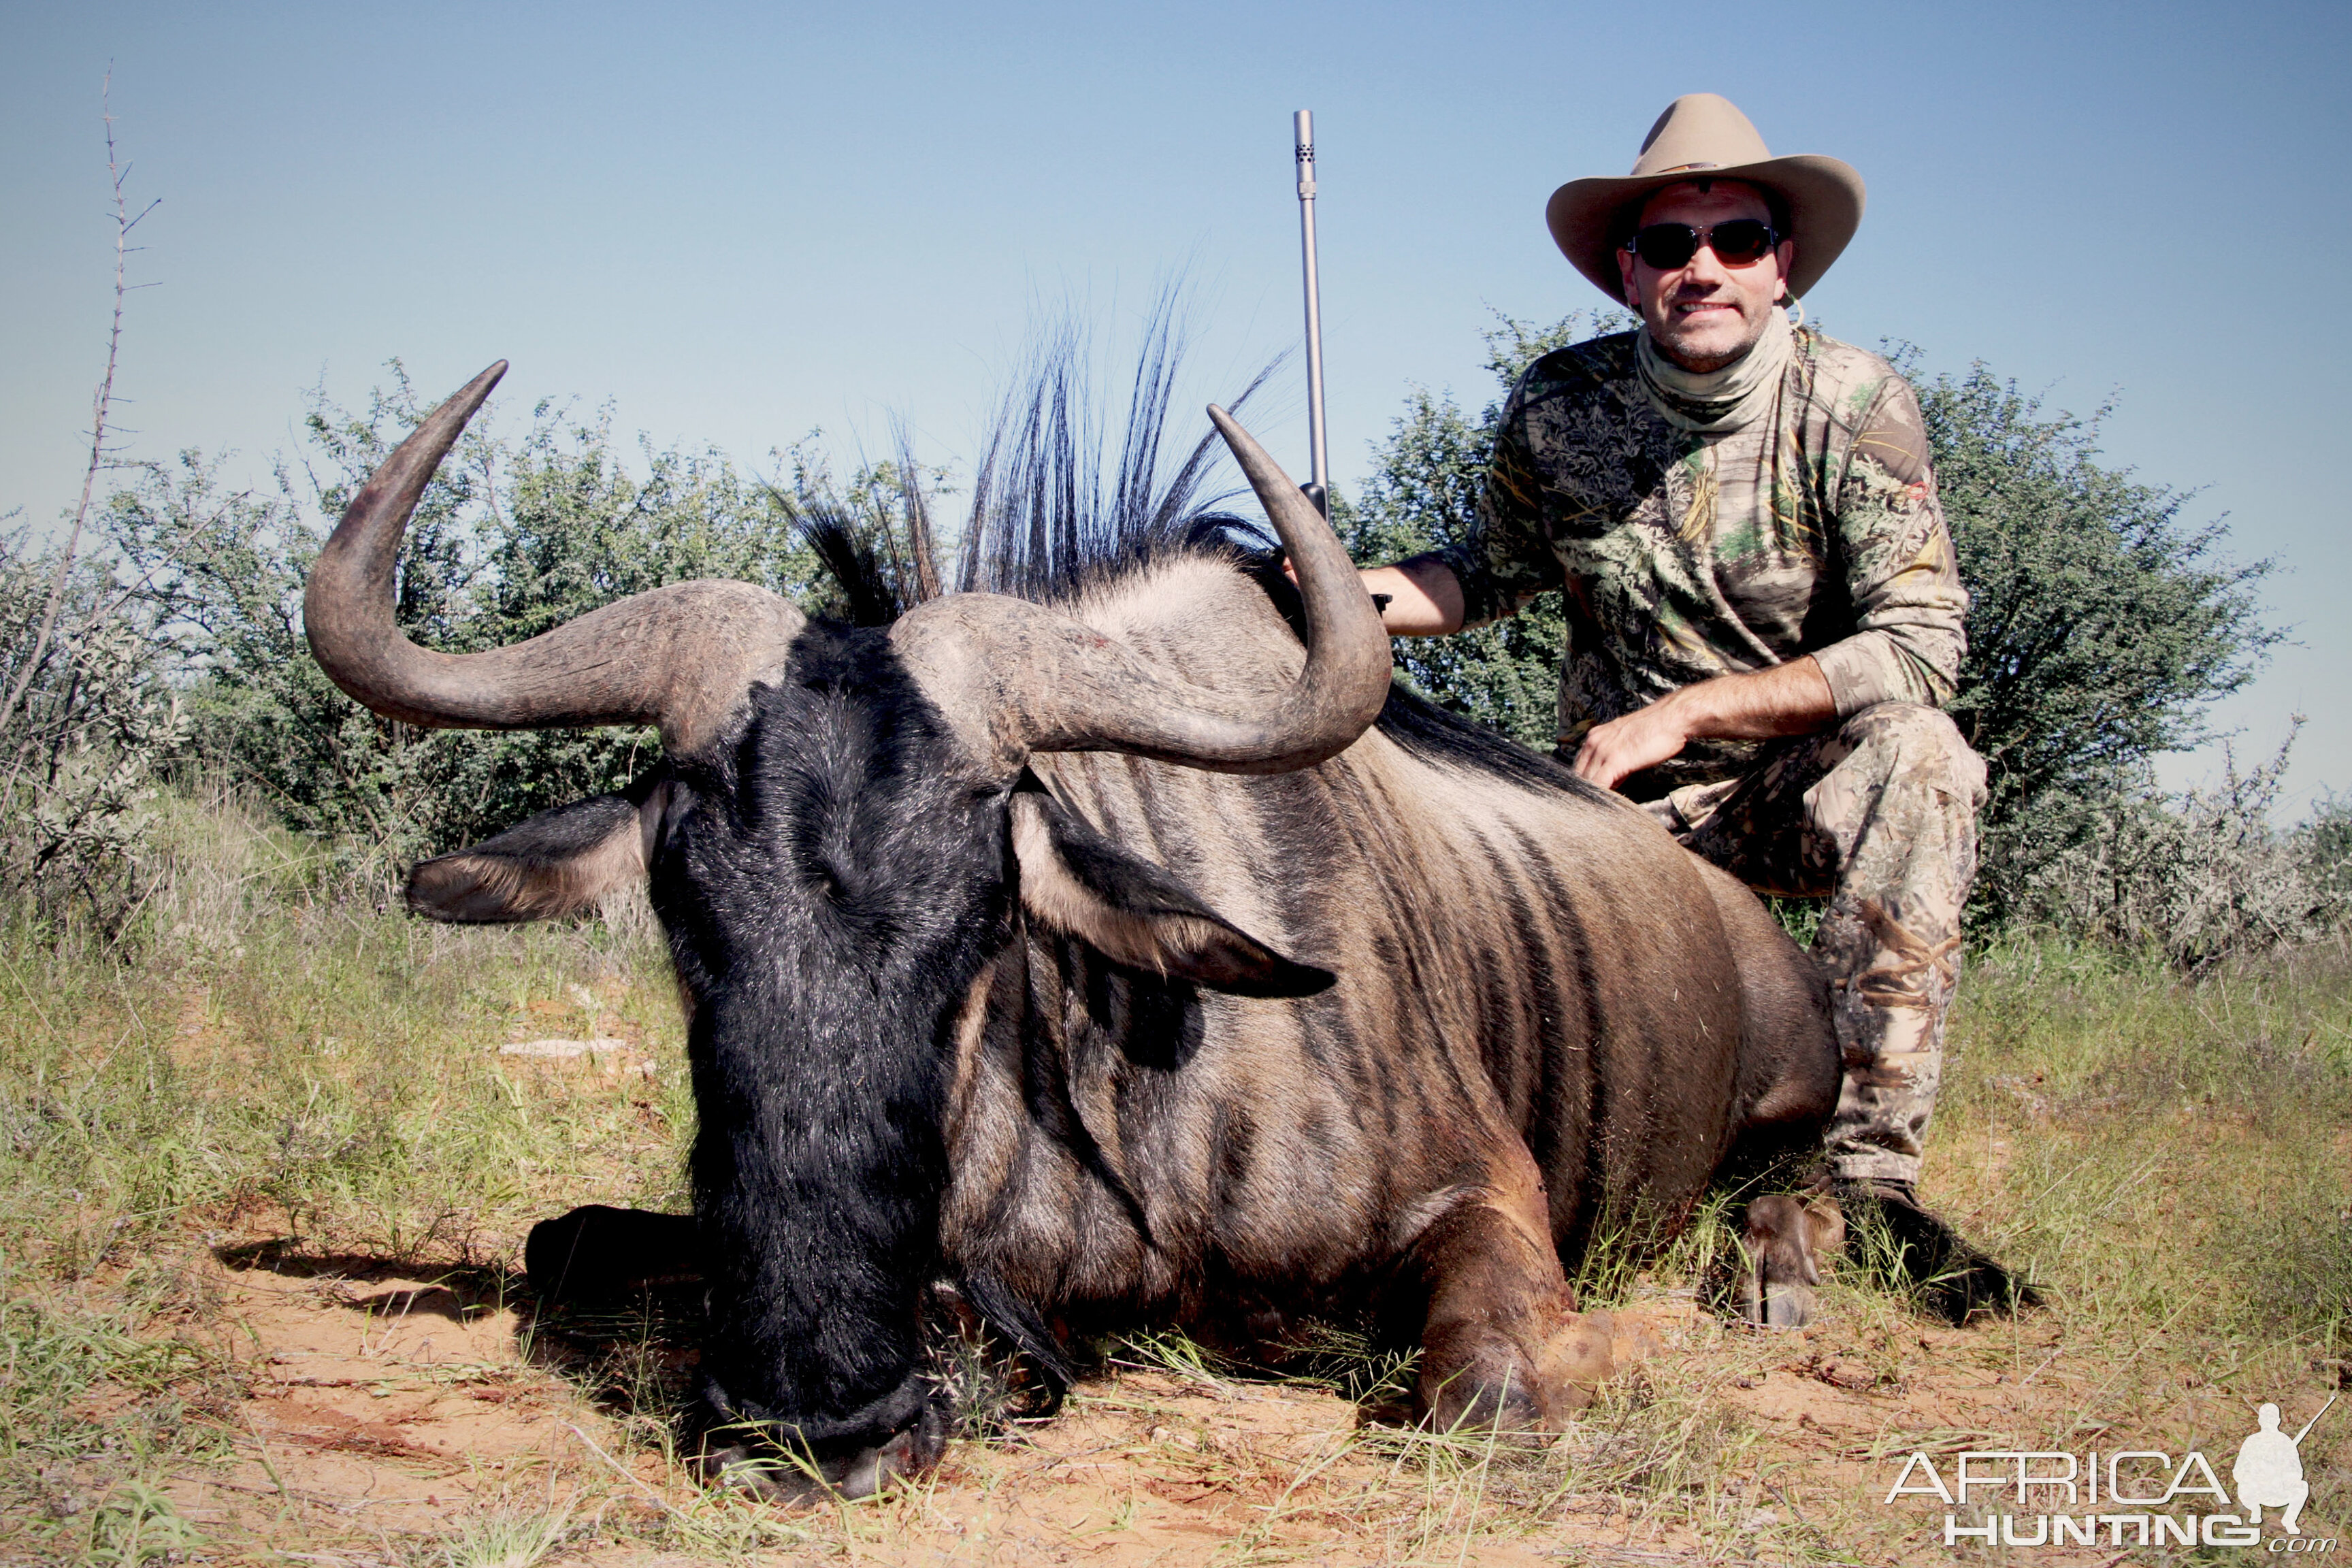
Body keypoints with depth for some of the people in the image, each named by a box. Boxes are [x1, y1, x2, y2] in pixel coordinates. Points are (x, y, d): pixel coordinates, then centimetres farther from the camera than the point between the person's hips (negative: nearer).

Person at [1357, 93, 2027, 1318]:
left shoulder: (1851, 403, -13)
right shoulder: (1558, 408, -6)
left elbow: (1922, 643, -20)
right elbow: (1494, 569, 11)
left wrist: (1683, 713, -24)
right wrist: (1358, 596, -11)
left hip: (1803, 792, -1)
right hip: (1617, 805, 2)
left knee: (1921, 755, -35)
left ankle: (1869, 1169, -29)